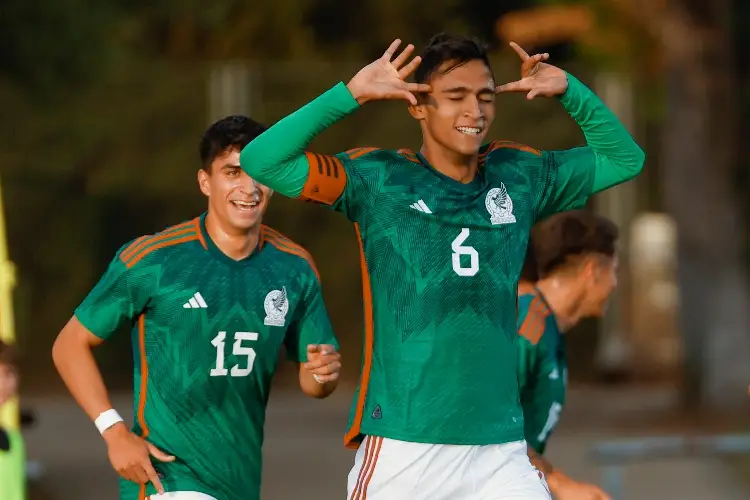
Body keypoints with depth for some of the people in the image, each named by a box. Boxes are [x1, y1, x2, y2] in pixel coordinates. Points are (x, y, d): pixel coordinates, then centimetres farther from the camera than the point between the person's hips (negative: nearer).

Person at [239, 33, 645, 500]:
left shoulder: (520, 177, 12)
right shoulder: (379, 178, 0)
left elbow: (624, 158, 21)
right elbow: (262, 161, -8)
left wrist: (569, 91, 6)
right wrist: (351, 95, -13)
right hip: (402, 445, -3)